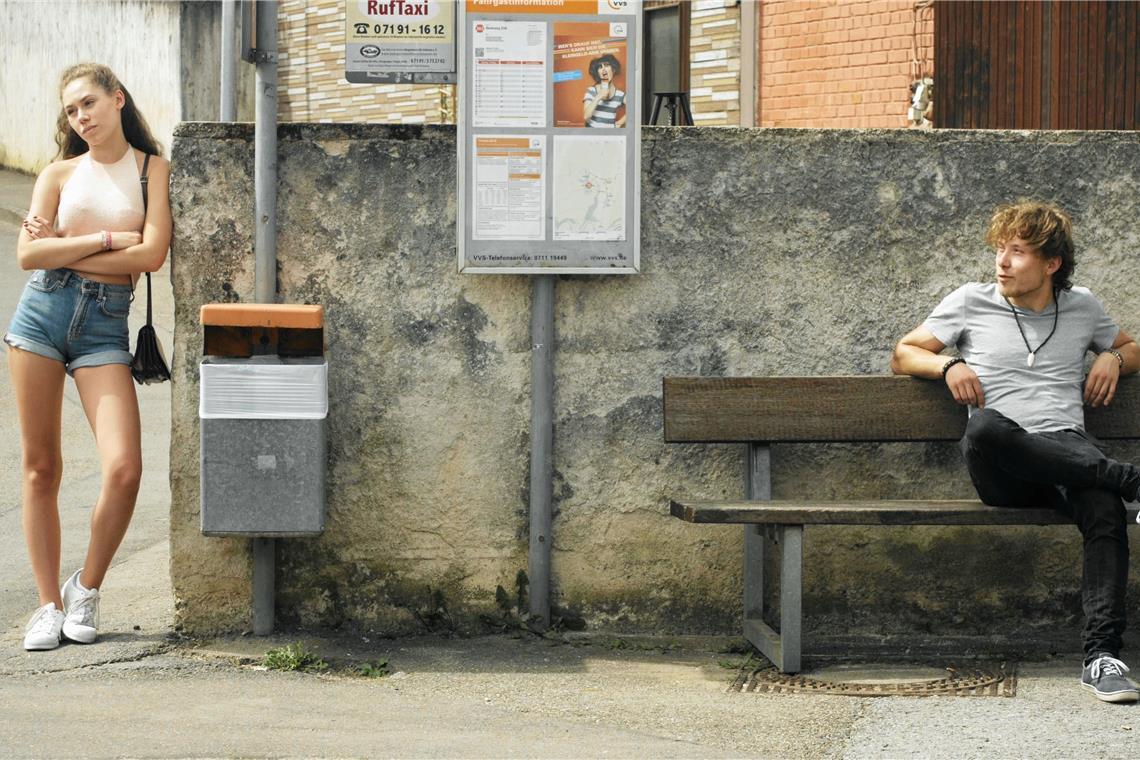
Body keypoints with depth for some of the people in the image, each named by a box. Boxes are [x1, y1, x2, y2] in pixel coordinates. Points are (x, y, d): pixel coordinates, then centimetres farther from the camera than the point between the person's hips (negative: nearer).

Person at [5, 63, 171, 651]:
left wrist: (64, 248, -4)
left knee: (124, 468, -15)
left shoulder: (153, 170, 4)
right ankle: (48, 603, 13)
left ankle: (87, 586, 8)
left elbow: (152, 254, -9)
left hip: (106, 323, -2)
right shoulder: (59, 174, 9)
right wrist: (106, 239, -9)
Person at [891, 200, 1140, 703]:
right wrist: (948, 365, -2)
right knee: (985, 427, -41)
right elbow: (903, 355, 19)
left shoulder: (1082, 307, 20)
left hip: (1069, 451, 1)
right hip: (1002, 468, -1)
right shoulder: (972, 303, 14)